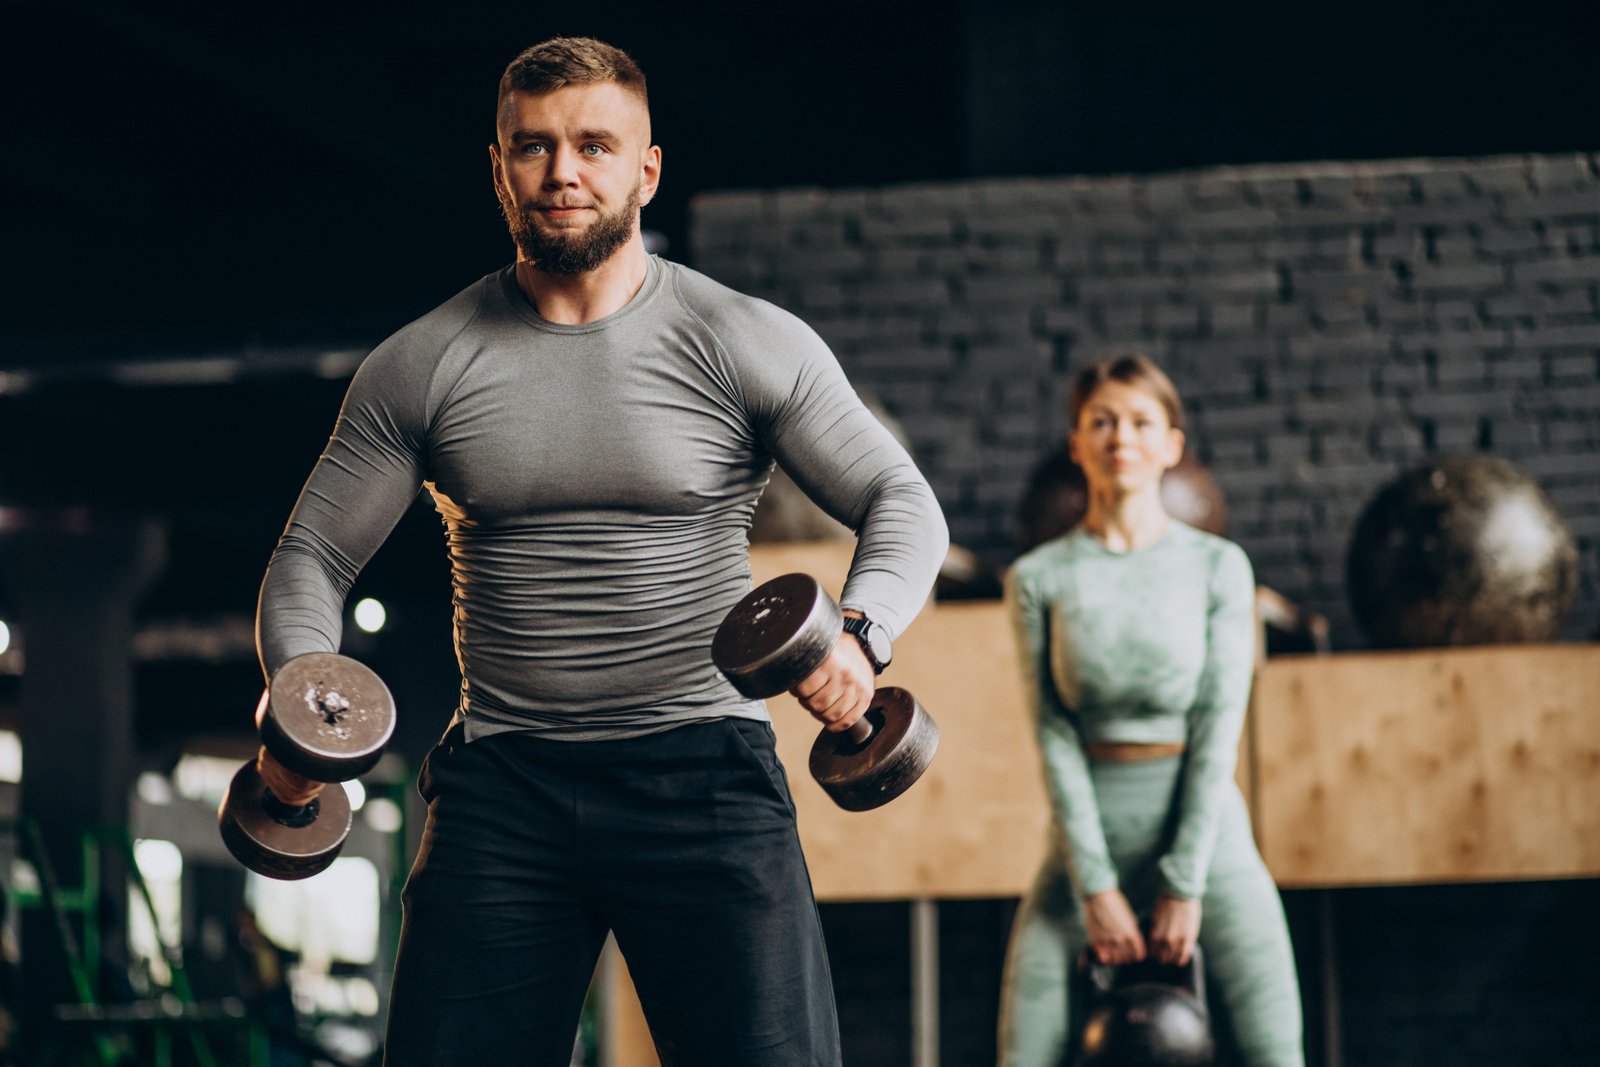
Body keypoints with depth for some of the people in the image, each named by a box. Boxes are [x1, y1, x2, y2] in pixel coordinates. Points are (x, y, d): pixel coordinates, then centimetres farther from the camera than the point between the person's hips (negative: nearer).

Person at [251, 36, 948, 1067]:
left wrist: (857, 630, -20)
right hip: (502, 786, 2)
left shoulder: (747, 344, 0)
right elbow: (315, 553, 9)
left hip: (703, 769, -2)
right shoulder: (422, 366, 6)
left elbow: (904, 502, 1)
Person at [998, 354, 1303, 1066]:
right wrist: (1097, 888, -9)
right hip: (1088, 835, 1)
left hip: (1203, 828, -1)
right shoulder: (1039, 578, 2)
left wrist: (1184, 886, -9)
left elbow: (1218, 728, -4)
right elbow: (1054, 738, -3)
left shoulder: (1218, 567, 1)